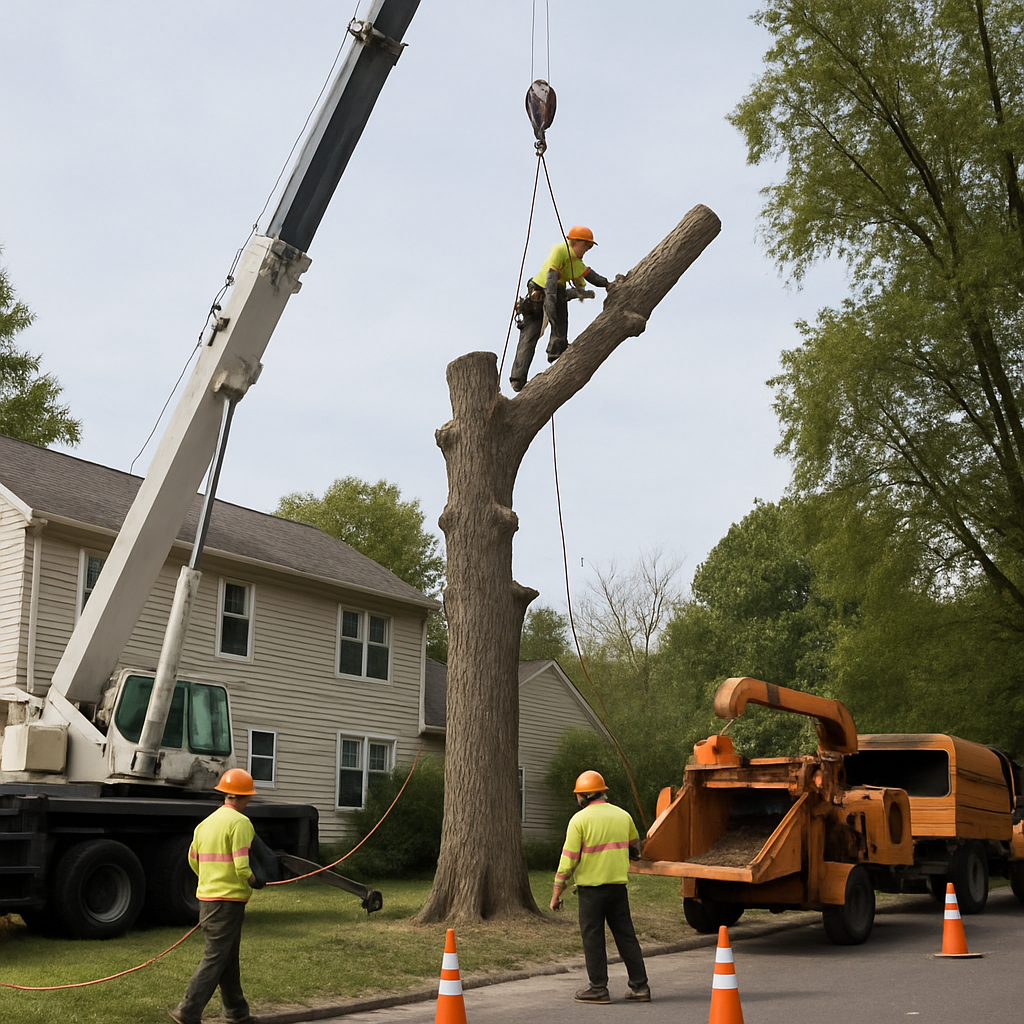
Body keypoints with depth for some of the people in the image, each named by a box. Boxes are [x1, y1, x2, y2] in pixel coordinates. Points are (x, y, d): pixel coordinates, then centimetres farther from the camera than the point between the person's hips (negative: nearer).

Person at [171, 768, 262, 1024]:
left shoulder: (206, 822, 11)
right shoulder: (240, 823, -14)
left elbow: (193, 859, 18)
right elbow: (242, 866, -20)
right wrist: (255, 882, -2)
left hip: (207, 896, 9)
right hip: (229, 900, -9)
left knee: (228, 959, 17)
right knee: (214, 959, -5)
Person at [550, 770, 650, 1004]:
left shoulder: (580, 819, -8)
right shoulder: (623, 815, 7)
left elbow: (568, 860, -10)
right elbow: (635, 849, 20)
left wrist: (556, 894, -4)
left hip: (591, 888, -5)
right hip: (618, 885, 5)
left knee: (593, 938, 5)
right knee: (626, 936, 11)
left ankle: (598, 989, 8)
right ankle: (640, 987, 12)